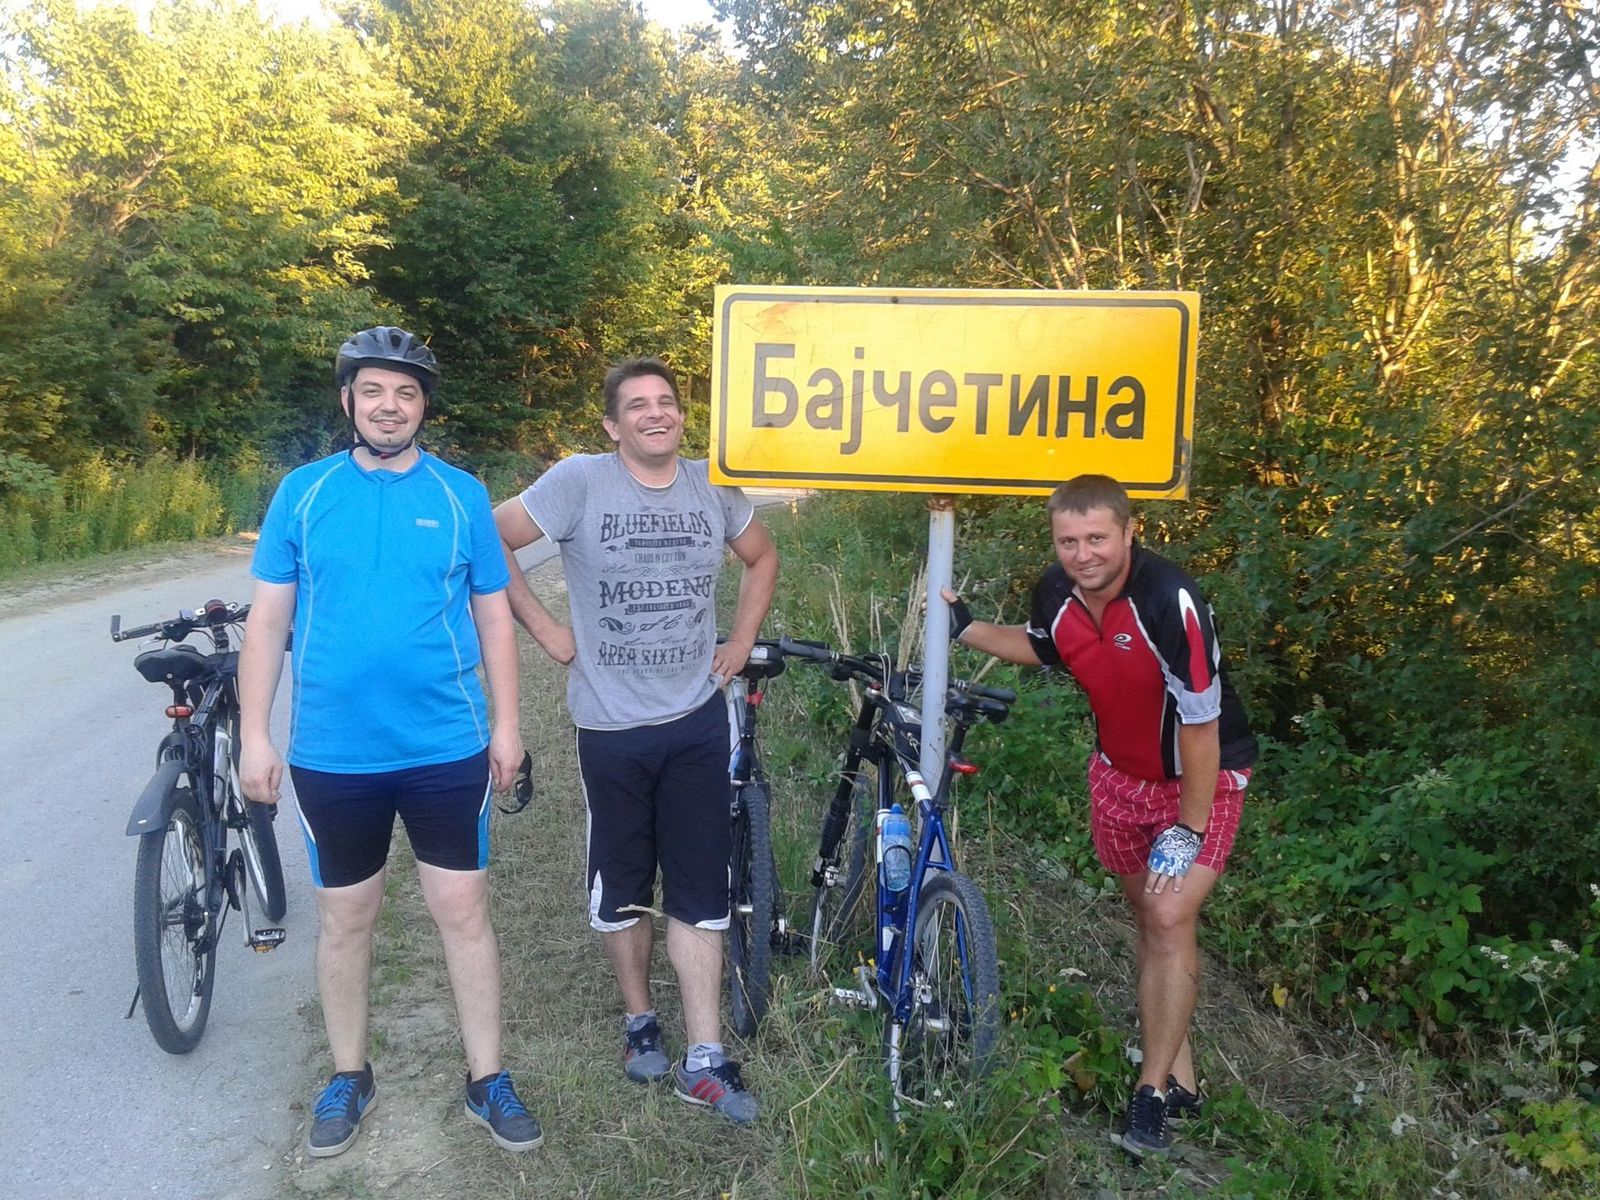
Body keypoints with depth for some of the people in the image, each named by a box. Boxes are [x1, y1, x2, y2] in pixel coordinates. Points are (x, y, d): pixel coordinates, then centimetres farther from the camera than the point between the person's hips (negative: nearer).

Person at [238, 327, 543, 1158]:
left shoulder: (461, 495, 0)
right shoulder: (303, 492, 0)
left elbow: (493, 616, 5)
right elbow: (268, 619, 2)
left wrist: (506, 724, 2)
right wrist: (253, 735, -2)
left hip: (448, 750, 0)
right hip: (332, 754, 1)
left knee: (463, 912, 7)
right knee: (345, 919, 14)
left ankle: (486, 1079, 23)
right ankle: (348, 1075, 34)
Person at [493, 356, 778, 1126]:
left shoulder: (713, 486, 2)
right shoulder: (580, 481, -9)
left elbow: (762, 557, 18)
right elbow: (490, 541, -6)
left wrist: (741, 641, 8)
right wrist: (543, 628, -7)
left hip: (697, 721, 2)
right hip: (612, 726, -2)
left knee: (700, 892, 6)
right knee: (622, 887, 13)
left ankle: (703, 1059, 16)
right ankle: (639, 1021, 35)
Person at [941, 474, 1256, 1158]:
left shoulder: (1169, 602, -32)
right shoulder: (1056, 594, -13)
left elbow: (1200, 725, -27)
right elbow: (1039, 648, 12)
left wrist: (1188, 829, -23)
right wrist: (965, 628, -1)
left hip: (1200, 777, -6)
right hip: (1120, 772, 6)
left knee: (1170, 918, -13)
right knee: (1149, 917, 12)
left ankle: (1153, 1093, 1)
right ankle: (1179, 1077, 25)